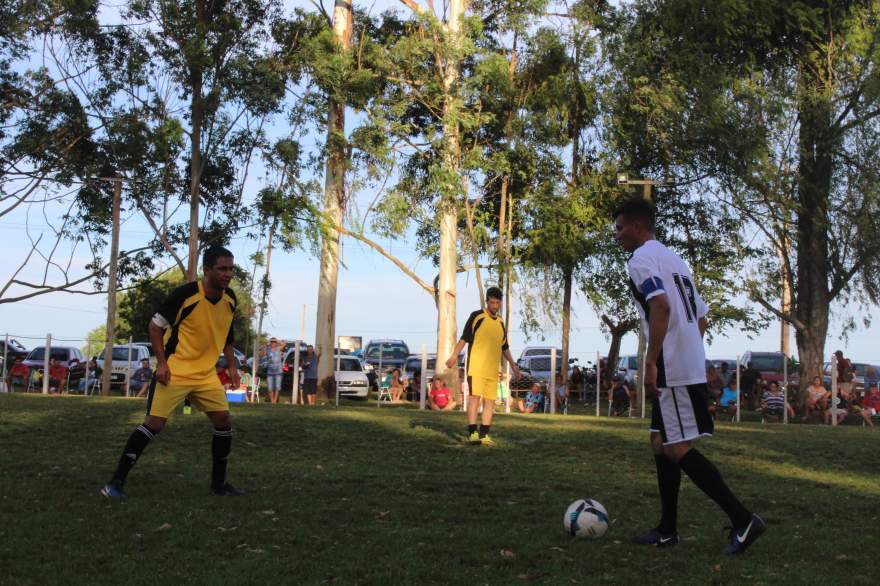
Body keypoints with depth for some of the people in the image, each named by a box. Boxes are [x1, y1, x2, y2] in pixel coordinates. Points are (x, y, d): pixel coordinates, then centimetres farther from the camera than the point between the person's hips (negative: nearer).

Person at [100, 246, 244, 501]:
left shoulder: (230, 299, 0)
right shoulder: (185, 294, -19)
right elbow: (156, 326, -9)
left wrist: (231, 365, 9)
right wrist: (161, 362, -17)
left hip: (206, 374, 6)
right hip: (174, 371, -6)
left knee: (224, 421, 2)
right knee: (154, 423, -11)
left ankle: (219, 483, 17)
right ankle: (115, 482, -1)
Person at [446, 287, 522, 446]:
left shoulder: (501, 322, 16)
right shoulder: (476, 316, -1)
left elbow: (504, 347, 24)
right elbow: (464, 338, -3)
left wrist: (513, 364, 18)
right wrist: (454, 356, -13)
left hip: (492, 369, 6)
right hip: (476, 366, -6)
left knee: (490, 401, 4)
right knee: (475, 396, -14)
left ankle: (484, 434, 11)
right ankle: (472, 432, -12)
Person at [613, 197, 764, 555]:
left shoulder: (641, 258, -8)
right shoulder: (674, 259, 22)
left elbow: (661, 306, -24)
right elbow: (701, 316, 23)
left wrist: (650, 363, -24)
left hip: (672, 370, -10)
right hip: (691, 366, 10)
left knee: (676, 449, -7)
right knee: (661, 444, 14)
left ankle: (743, 520, -8)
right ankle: (667, 530, 18)